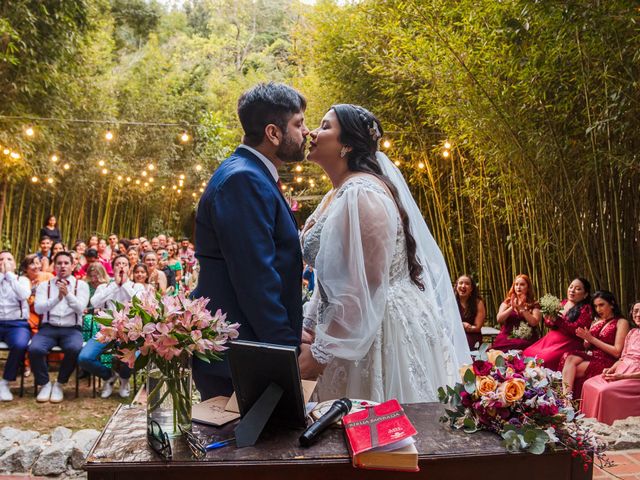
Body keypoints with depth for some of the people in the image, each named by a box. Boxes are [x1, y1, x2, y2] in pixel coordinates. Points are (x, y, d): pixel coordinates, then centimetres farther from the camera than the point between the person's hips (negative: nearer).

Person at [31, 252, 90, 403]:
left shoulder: (81, 285, 7)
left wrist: (67, 294, -23)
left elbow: (80, 308, -6)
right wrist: (57, 297, -19)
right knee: (34, 349, -29)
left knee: (74, 349, -34)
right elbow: (38, 308, -4)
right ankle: (44, 384, -3)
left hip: (72, 329, -1)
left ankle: (59, 384, -8)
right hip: (48, 328, 1)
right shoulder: (44, 285, 11)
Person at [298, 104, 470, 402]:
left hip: (384, 328, -9)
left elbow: (363, 290, -23)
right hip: (357, 325, 9)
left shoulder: (362, 194, -19)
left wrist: (320, 354, -18)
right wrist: (310, 329, 10)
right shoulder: (337, 194, 10)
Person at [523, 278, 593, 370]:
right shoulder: (563, 303, 16)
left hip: (568, 343, -7)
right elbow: (548, 322, 18)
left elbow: (577, 330, -16)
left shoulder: (586, 309, -3)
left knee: (543, 359, -29)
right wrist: (550, 320, -5)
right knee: (526, 354, -11)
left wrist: (558, 320, -21)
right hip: (550, 338, 7)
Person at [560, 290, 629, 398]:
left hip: (606, 361, -5)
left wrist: (592, 339, -9)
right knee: (570, 358, -29)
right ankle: (566, 396, -41)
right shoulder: (596, 322, 19)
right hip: (591, 356, 5)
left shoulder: (621, 322, 0)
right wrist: (585, 338, -4)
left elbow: (617, 352, -9)